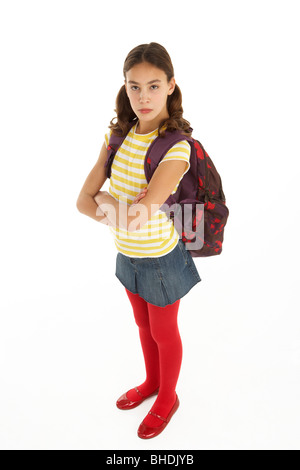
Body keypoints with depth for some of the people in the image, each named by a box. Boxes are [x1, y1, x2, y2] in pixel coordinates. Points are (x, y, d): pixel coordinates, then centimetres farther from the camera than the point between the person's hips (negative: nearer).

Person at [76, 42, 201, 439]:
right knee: (143, 325, 26)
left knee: (164, 333, 17)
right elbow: (83, 200, -10)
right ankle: (152, 381, 54)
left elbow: (133, 220, -34)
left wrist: (104, 201, -17)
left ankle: (167, 399, 45)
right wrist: (125, 211, -24)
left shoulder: (177, 149, -27)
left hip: (160, 258, -6)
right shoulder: (120, 133, -6)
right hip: (128, 255, 6)